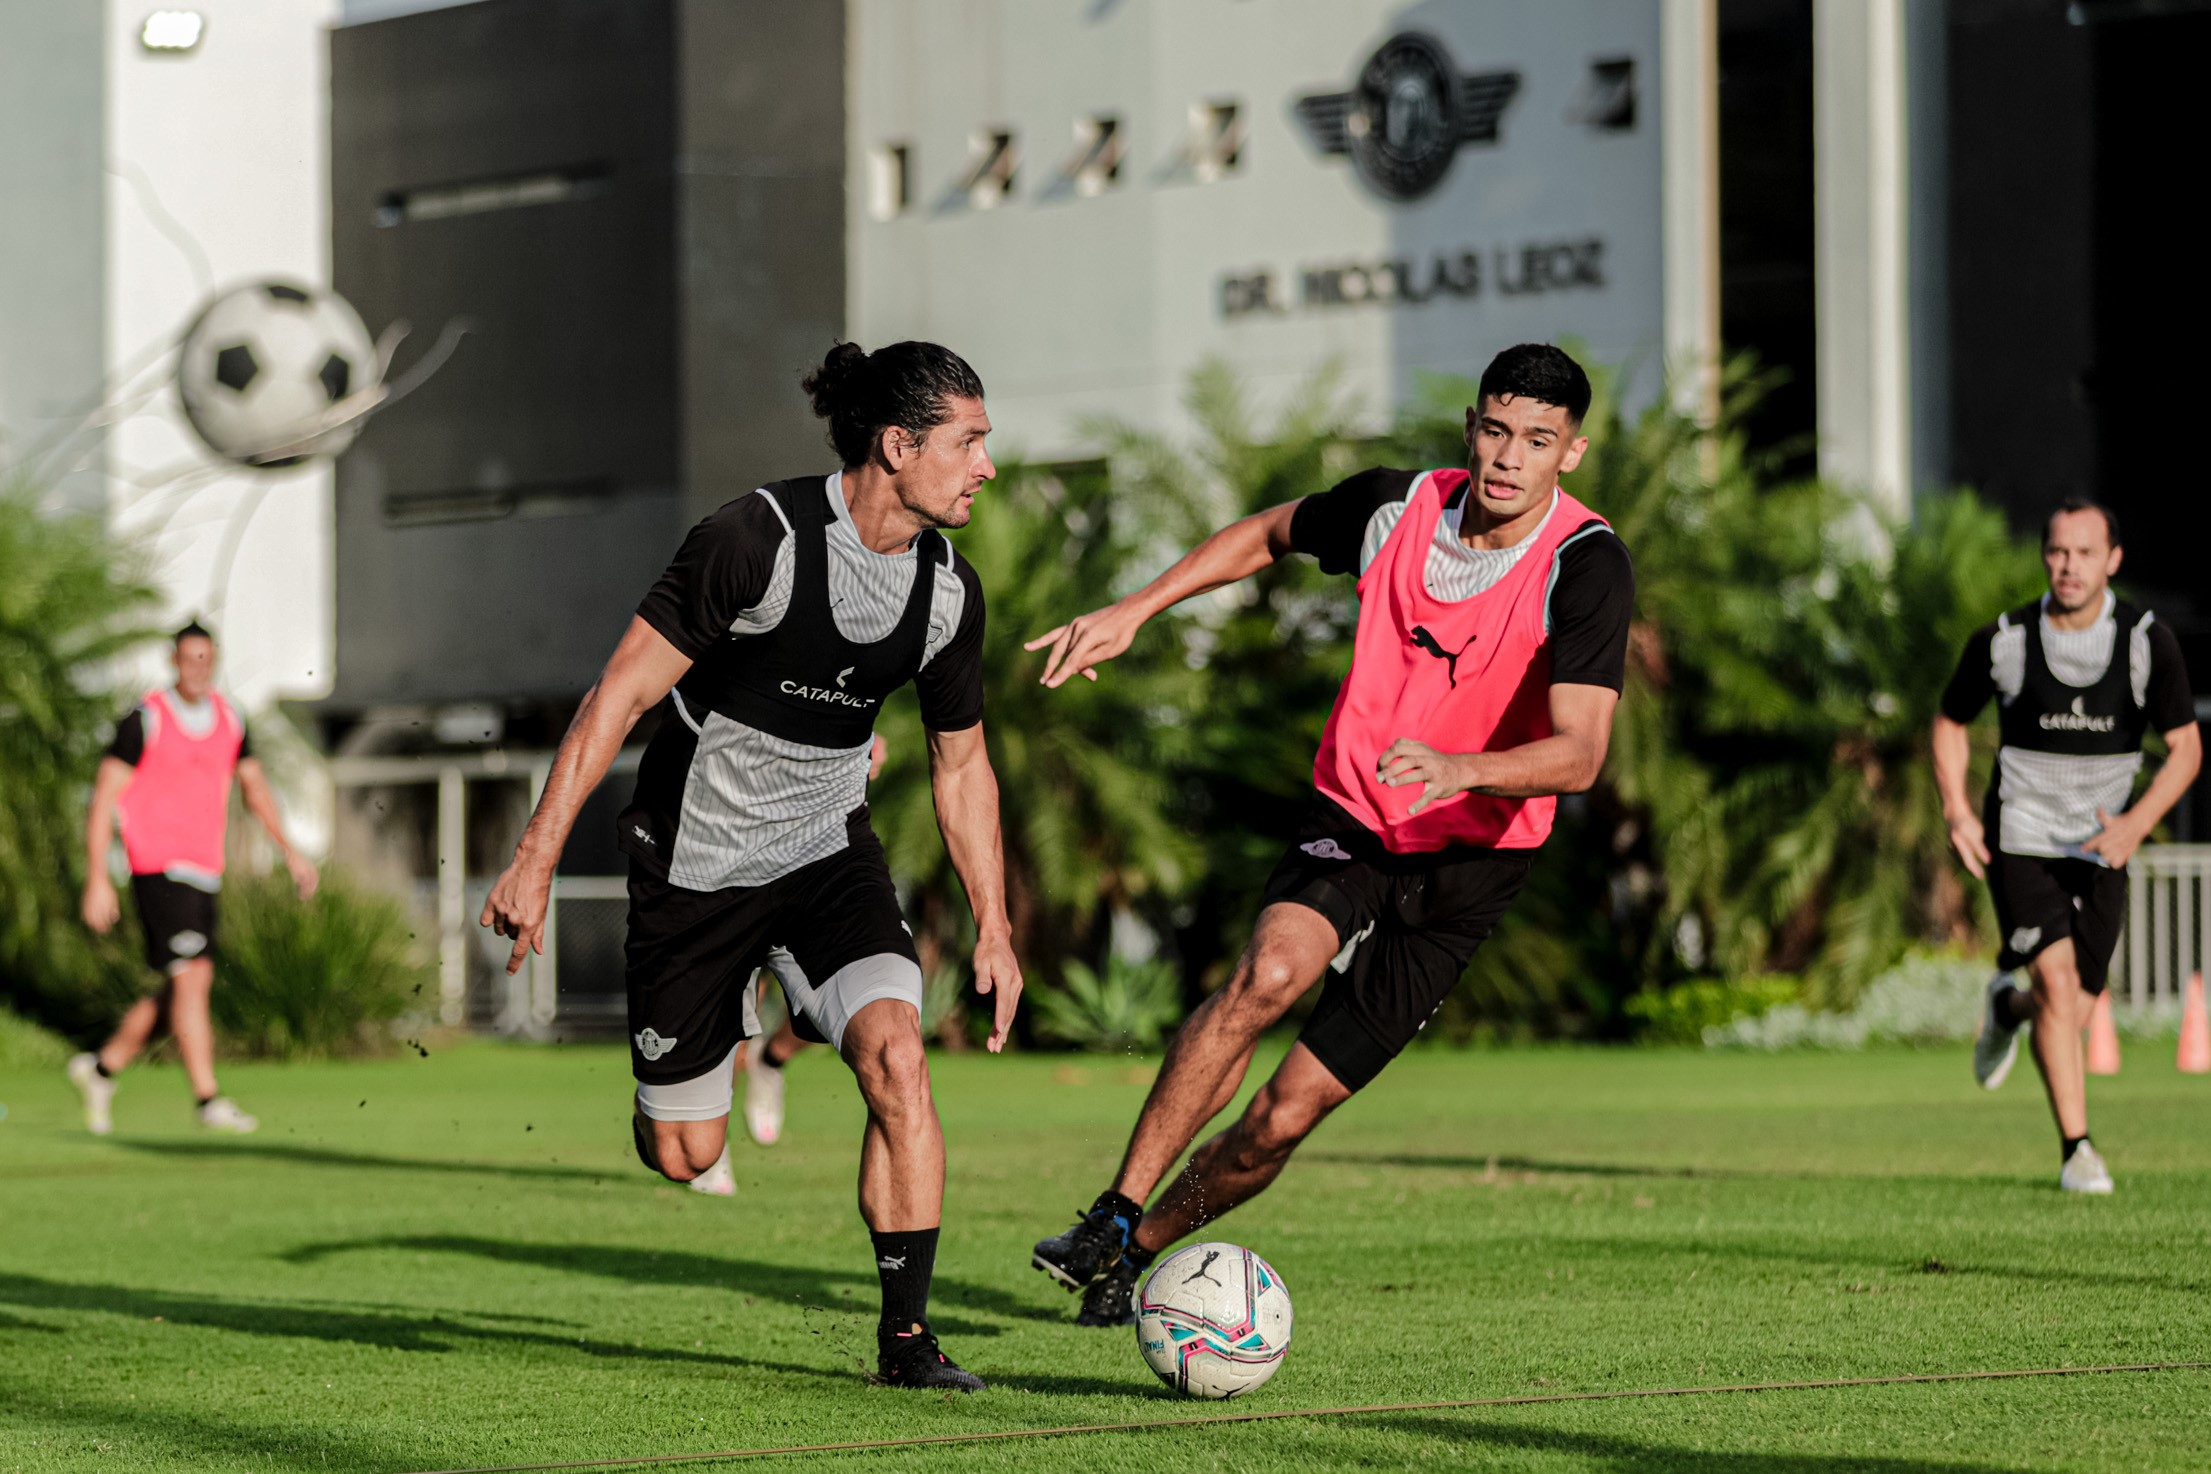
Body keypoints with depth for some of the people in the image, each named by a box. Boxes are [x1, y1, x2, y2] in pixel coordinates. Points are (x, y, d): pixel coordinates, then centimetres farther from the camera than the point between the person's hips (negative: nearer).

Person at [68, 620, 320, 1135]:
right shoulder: (145, 720, -8)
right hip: (160, 868, -7)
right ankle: (208, 1100, -13)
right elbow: (103, 797, -7)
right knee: (192, 976, -15)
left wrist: (289, 850, 14)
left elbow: (254, 784, 23)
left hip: (205, 874, 7)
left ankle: (101, 1069, 25)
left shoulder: (228, 719, 11)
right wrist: (97, 880, -12)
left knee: (180, 994, 9)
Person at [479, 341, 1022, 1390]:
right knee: (684, 1154, 2)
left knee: (895, 1056, -23)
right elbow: (620, 692, -19)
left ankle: (906, 1335, -14)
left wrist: (993, 929, 8)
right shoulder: (759, 539, -22)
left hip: (827, 849, 4)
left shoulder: (948, 592, -5)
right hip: (694, 859, -3)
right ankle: (726, 1021, 40)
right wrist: (536, 860, -21)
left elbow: (961, 764, 10)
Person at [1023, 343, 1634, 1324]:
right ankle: (1113, 1216, -26)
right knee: (1270, 972, -31)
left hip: (1472, 859, -2)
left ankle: (1145, 1246, 21)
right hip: (1351, 819, 2)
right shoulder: (1398, 507, -8)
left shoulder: (1587, 565, -19)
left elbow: (1578, 754, -29)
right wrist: (1133, 610, 7)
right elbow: (1271, 534, 15)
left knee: (1286, 1114, -4)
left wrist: (1460, 769, -48)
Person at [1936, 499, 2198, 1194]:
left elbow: (2186, 747, -3)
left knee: (2071, 1016, 6)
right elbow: (1951, 723, 7)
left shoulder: (2149, 641, -9)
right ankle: (2077, 1149, -13)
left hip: (2100, 847, 2)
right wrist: (1956, 808, -7)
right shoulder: (2001, 641, -10)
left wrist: (2136, 824, -17)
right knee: (2058, 979, -21)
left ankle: (2008, 1006, 43)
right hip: (2019, 841, -2)